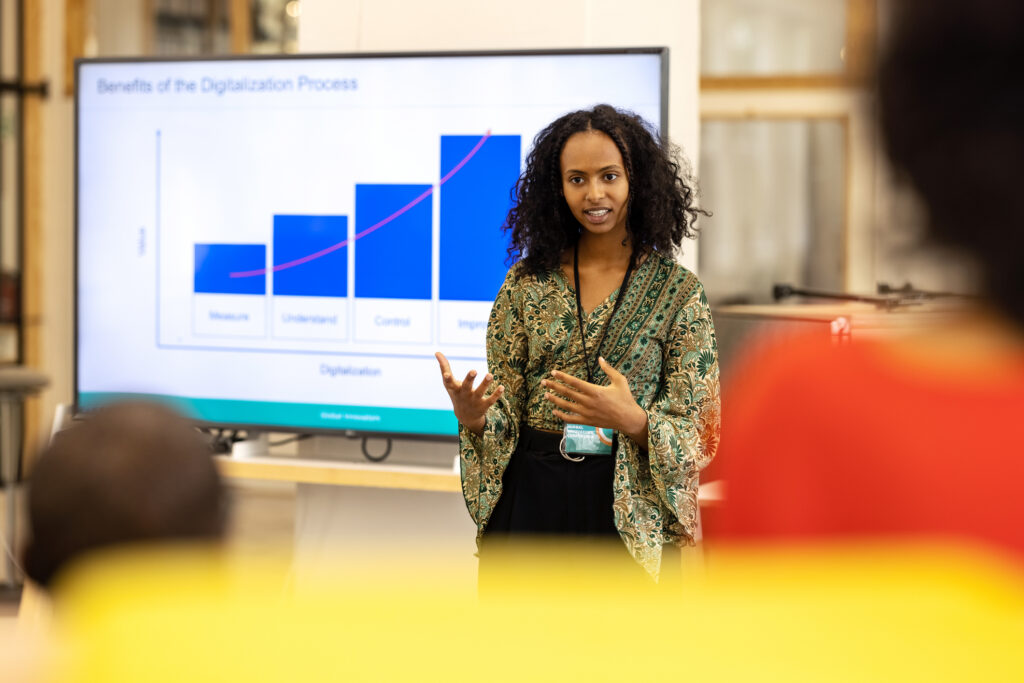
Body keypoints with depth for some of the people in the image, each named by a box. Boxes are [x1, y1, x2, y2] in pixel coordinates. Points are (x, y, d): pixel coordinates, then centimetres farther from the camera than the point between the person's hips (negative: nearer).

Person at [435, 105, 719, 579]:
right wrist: (472, 416, -19)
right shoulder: (527, 282, 3)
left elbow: (692, 429, -5)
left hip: (627, 509, -1)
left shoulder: (678, 290, -2)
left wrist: (633, 421, -25)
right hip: (528, 500, 2)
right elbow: (505, 409, 4)